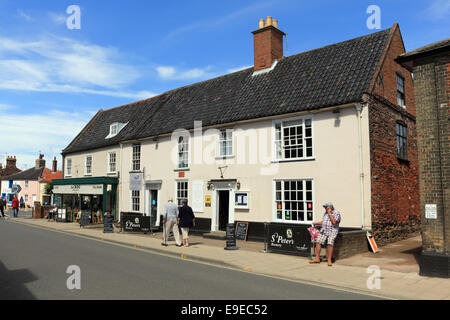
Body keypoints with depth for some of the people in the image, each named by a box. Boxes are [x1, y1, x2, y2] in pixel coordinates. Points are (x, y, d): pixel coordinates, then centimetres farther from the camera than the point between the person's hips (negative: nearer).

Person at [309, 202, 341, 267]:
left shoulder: (336, 213, -5)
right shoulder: (326, 213, 17)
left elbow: (334, 222, -19)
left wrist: (330, 213, -15)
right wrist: (316, 223, 22)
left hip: (332, 231, -6)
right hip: (324, 230, 6)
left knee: (330, 243, -23)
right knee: (318, 242, -7)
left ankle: (329, 260, -17)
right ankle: (317, 258, -1)